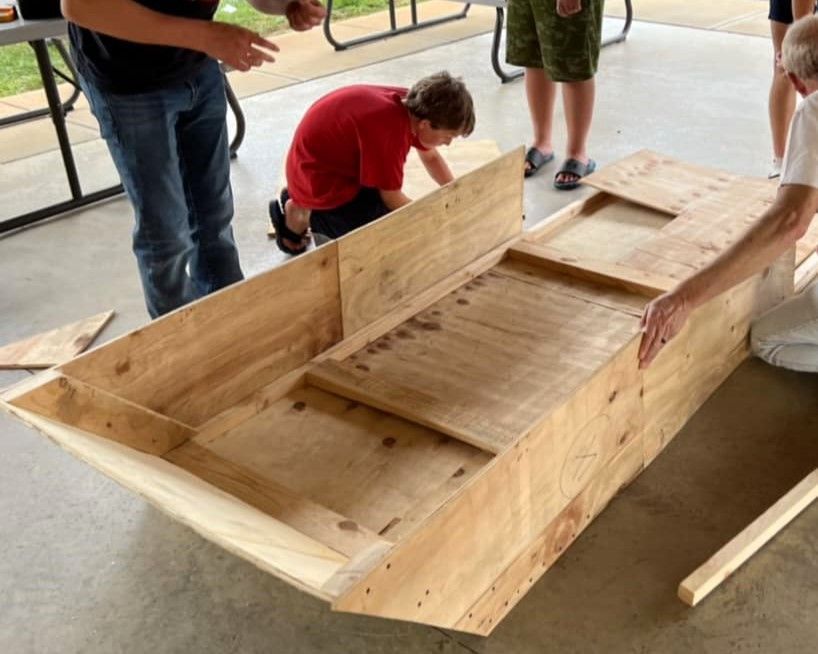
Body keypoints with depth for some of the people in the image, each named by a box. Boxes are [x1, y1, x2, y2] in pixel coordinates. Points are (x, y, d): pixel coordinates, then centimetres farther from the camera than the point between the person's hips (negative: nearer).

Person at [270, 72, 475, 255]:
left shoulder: (413, 106, -10)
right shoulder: (389, 129, -35)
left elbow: (431, 158, 10)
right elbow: (393, 198, -23)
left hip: (340, 161, 9)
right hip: (319, 178, -9)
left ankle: (302, 203, 18)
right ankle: (301, 214, 1)